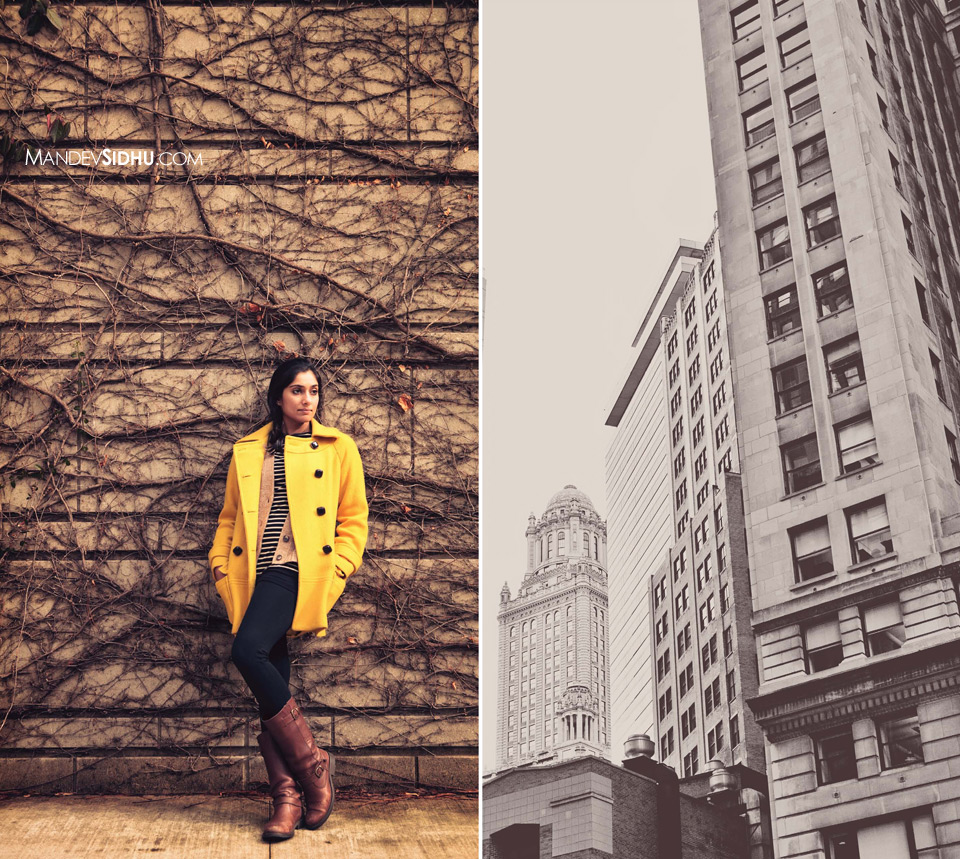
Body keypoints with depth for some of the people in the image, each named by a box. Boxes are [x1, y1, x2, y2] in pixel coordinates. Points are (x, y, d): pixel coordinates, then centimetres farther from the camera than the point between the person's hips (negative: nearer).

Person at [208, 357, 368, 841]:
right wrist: (221, 565, 6)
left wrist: (338, 567, -5)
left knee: (247, 651, -26)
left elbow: (354, 517, 9)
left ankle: (311, 762, -12)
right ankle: (286, 799, 4)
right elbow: (229, 517, 21)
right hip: (256, 575, 5)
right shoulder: (247, 451, 20)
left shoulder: (338, 448, 10)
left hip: (299, 572, -4)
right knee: (271, 682, -1)